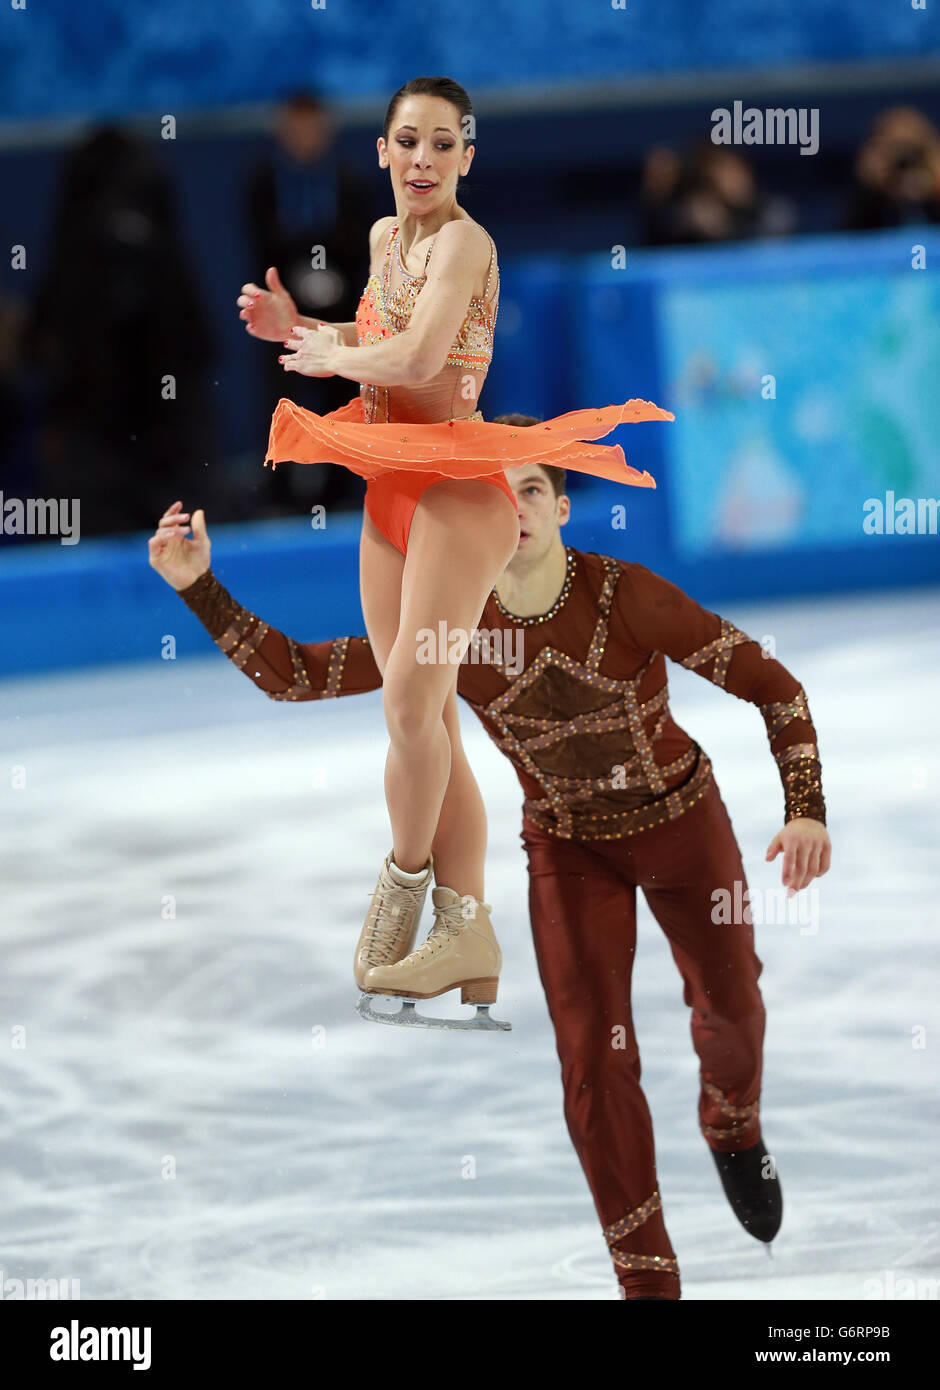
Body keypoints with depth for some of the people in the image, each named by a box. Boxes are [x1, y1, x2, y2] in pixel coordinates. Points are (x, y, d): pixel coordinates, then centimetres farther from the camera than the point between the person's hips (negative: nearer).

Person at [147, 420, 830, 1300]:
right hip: (568, 848, 1)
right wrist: (198, 587, -28)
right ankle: (648, 1279, 3)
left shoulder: (627, 597, -28)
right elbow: (291, 673, -15)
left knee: (730, 1012, 17)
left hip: (683, 822, -1)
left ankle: (734, 1129, 55)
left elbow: (774, 687, -22)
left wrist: (806, 810, -34)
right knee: (592, 1061, -11)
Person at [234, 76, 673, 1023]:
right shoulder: (385, 237, 13)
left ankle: (406, 882, 1)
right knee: (426, 716, 6)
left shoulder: (463, 241, -12)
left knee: (412, 696, -18)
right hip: (389, 492, 9)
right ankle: (467, 926, 8)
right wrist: (293, 327, 14)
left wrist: (332, 358, -8)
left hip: (457, 487, -8)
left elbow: (420, 358, -25)